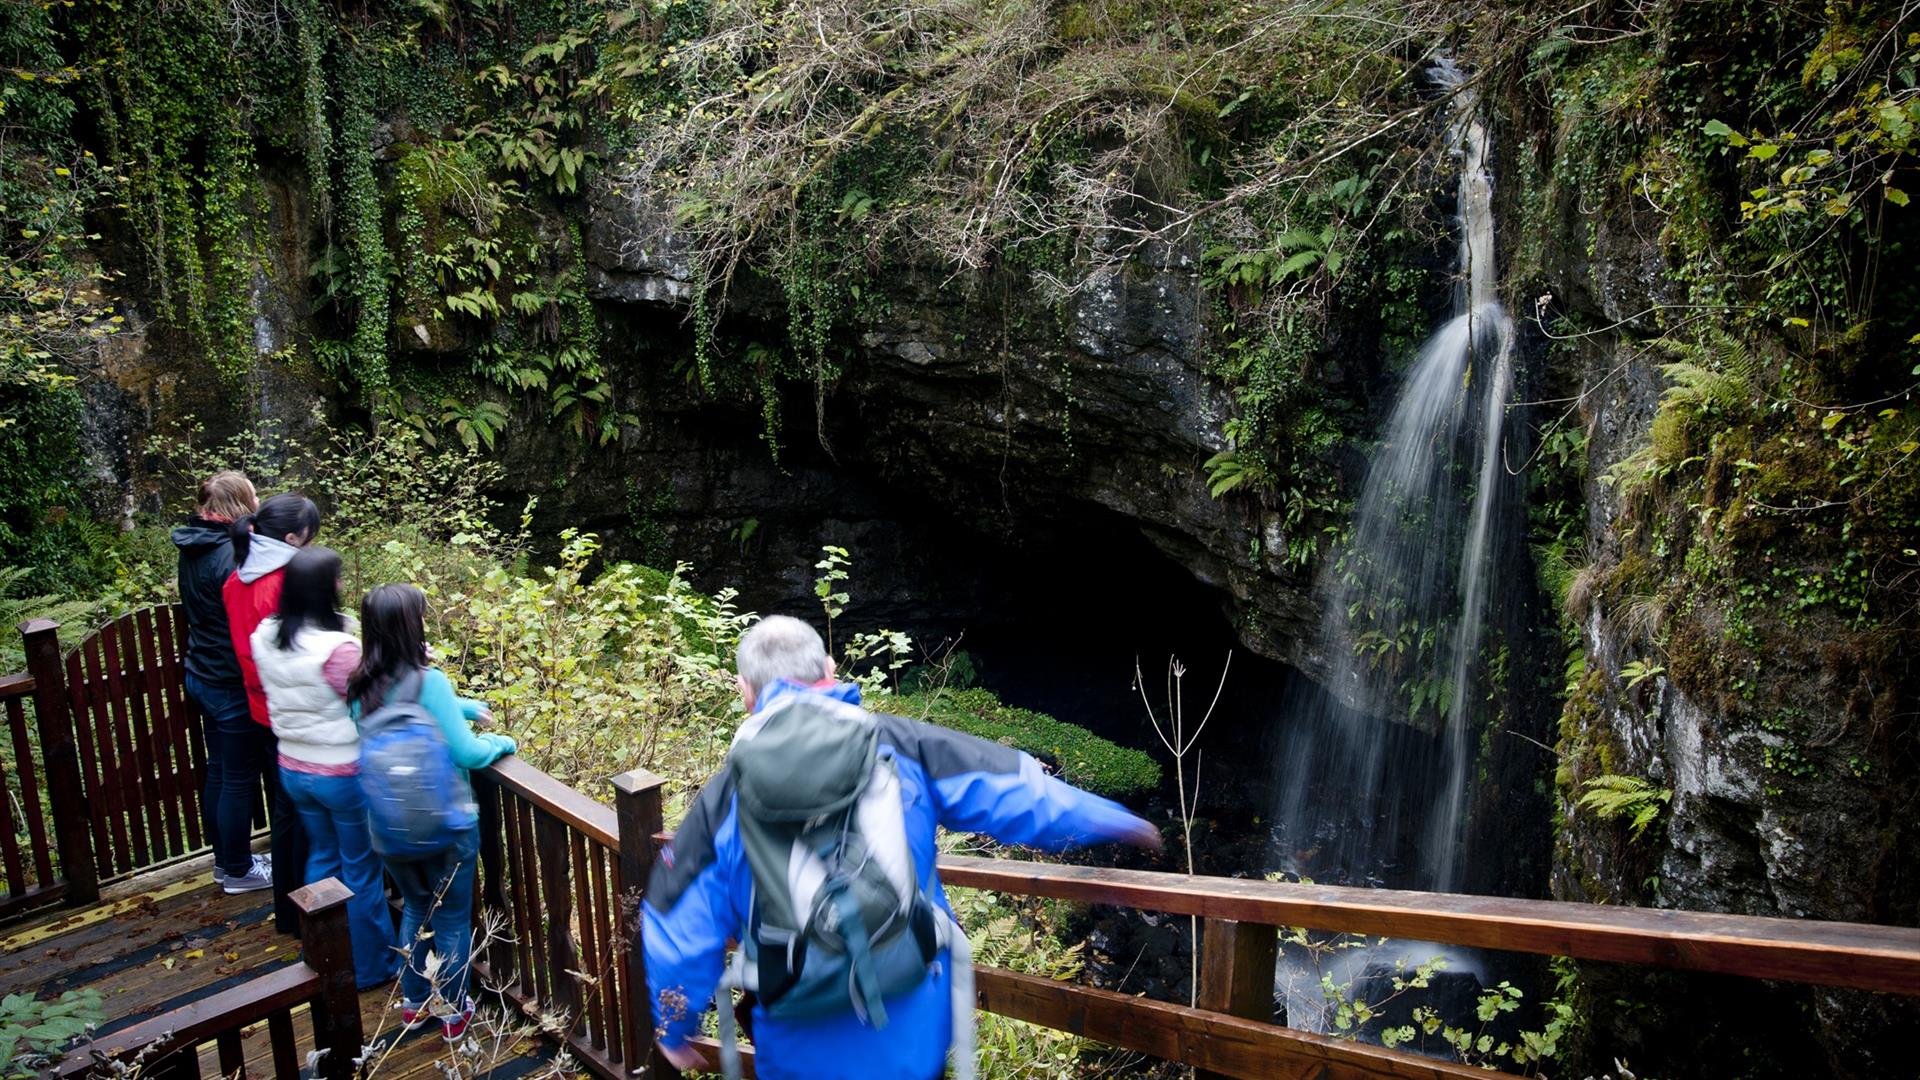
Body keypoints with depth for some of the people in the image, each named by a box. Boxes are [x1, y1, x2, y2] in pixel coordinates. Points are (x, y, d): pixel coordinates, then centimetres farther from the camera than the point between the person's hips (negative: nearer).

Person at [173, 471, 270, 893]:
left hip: (202, 676, 9)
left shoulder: (194, 549, 5)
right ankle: (238, 871, 18)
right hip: (234, 686, -9)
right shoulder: (232, 554, -24)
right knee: (240, 779, 5)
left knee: (219, 773, 20)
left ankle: (225, 859, 33)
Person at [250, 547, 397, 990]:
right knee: (362, 872, 11)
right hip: (343, 774, -7)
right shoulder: (339, 649, -29)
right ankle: (372, 966, 27)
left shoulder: (266, 638, -6)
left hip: (293, 769, 7)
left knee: (321, 859, 25)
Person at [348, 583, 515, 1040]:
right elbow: (467, 753, -22)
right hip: (444, 824, -6)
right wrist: (501, 742, -4)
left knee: (414, 908, 26)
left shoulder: (361, 687, -4)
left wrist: (465, 707, 19)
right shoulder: (428, 681, -25)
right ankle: (453, 1011, 28)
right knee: (452, 918, 14)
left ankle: (413, 1001, 39)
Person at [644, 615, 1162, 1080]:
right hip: (915, 1033, 1)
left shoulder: (723, 801, -6)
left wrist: (674, 1029, 17)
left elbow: (680, 933, -1)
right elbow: (1010, 790, 1)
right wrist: (1112, 820, 16)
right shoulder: (898, 745, -6)